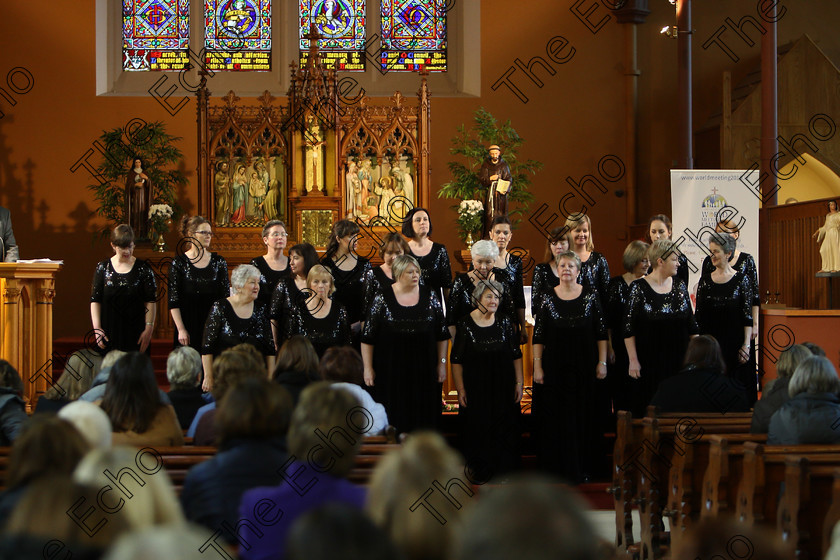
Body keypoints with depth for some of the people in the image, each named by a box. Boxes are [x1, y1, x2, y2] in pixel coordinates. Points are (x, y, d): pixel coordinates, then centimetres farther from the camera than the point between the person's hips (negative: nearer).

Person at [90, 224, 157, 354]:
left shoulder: (143, 268, 2)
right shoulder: (103, 268, 6)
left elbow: (150, 301, -1)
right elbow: (95, 300, 5)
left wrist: (149, 328, -8)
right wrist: (97, 328, -2)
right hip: (109, 332, 1)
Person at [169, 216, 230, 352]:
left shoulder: (219, 261, 8)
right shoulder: (179, 262, 0)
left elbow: (226, 297, 9)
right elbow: (173, 301, -2)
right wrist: (181, 329, -9)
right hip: (188, 324, -2)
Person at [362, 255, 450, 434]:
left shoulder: (429, 297, 4)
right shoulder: (383, 299, -2)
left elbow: (442, 334, 9)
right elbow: (368, 338, 0)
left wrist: (442, 363, 5)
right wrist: (368, 369, -3)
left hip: (423, 370, 2)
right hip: (391, 370, -2)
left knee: (422, 418, 2)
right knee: (393, 418, -1)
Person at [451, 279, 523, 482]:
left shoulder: (505, 323, 3)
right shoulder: (465, 324, -4)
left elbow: (516, 356, 6)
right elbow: (456, 360, -3)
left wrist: (518, 383, 0)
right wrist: (460, 389, -8)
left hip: (503, 388, 2)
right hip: (475, 388, -2)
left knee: (505, 431, 4)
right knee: (478, 431, 4)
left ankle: (502, 471, 16)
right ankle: (481, 472, 17)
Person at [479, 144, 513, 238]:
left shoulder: (504, 164, 4)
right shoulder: (485, 164, 3)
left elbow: (508, 179, 3)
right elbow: (481, 179, 2)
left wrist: (505, 189, -14)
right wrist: (490, 179, -16)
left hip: (501, 193, 1)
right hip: (490, 192, -1)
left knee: (501, 214, -3)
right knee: (490, 214, -7)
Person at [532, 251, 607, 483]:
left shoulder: (590, 296, 2)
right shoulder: (548, 298, 2)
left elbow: (601, 331, 4)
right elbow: (538, 336, 2)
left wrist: (602, 362, -2)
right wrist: (537, 366, -4)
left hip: (583, 367, 0)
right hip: (555, 367, 0)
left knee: (583, 418, 3)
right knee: (556, 418, 1)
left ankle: (581, 469, 11)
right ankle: (556, 469, 8)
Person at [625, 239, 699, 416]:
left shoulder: (679, 285, 7)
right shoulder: (639, 288, -7)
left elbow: (691, 323, 12)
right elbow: (629, 328, -7)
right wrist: (633, 360, -10)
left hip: (679, 360, 4)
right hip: (649, 361, -4)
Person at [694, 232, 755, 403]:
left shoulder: (740, 280, -1)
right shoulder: (705, 281, 7)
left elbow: (747, 316, -2)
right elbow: (698, 316, 9)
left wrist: (746, 345, -9)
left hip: (734, 342, -3)